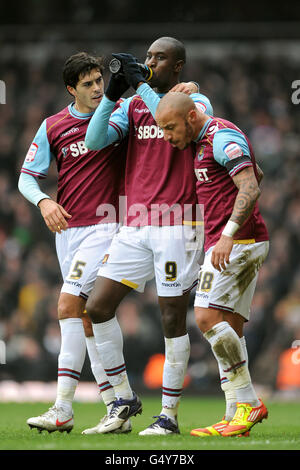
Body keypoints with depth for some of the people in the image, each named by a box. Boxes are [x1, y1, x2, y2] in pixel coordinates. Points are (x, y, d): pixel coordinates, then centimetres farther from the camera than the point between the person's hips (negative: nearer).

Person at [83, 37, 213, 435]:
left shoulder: (196, 101, 1)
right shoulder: (133, 104, 15)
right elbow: (94, 141, 3)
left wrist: (142, 85, -16)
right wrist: (112, 94, -7)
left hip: (176, 223, -5)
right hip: (135, 225, 6)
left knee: (173, 317, -3)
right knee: (98, 307, -1)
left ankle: (169, 414, 4)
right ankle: (124, 399, 11)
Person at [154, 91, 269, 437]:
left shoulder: (222, 137, -11)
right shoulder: (205, 141, 20)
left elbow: (251, 187, -23)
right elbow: (255, 175, 35)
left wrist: (228, 234, -31)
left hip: (237, 241, -11)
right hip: (231, 243, 11)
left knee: (208, 317, -18)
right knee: (229, 330, 4)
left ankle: (247, 402, -15)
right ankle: (236, 417, 1)